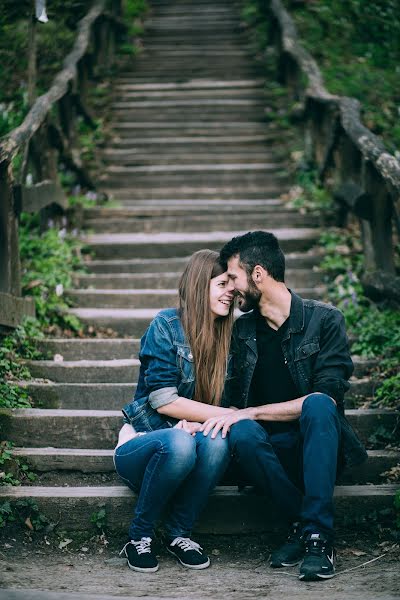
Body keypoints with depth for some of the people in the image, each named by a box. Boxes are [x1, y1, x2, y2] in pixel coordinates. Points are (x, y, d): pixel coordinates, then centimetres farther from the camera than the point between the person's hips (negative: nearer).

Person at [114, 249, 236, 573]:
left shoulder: (228, 335, 6)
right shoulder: (167, 326, -9)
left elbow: (225, 398, 5)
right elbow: (163, 400, -15)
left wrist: (198, 420, -18)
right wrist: (229, 414, -20)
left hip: (186, 454, 4)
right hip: (143, 444, -3)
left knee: (217, 439, -31)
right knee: (178, 442, -38)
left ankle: (180, 533, -13)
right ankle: (139, 537, -15)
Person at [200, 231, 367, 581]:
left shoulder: (324, 320, -4)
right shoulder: (241, 332, 9)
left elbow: (326, 396, -15)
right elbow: (236, 402, 9)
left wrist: (252, 413, -19)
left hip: (317, 445, -2)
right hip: (272, 449, 2)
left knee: (318, 405, -35)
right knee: (242, 433, -31)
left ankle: (316, 535, -32)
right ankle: (303, 525, -16)